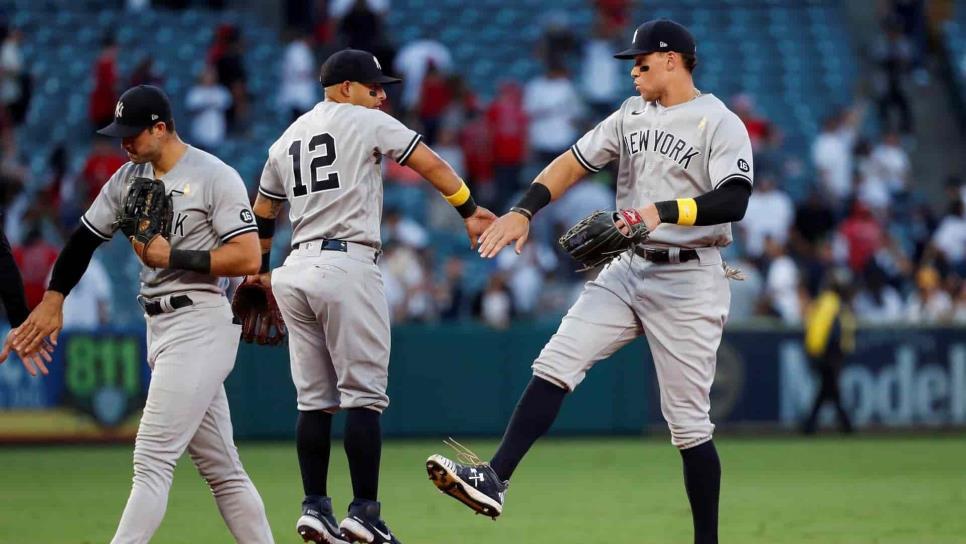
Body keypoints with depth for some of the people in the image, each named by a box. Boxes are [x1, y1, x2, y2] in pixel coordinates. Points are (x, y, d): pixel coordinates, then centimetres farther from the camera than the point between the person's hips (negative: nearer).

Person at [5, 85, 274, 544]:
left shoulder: (215, 177, -10)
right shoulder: (129, 178, 12)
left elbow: (248, 257, -16)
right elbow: (86, 237, 17)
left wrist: (172, 256, -17)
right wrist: (53, 298, 6)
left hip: (201, 324, -8)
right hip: (160, 328, 8)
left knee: (152, 458, -14)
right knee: (220, 467, 9)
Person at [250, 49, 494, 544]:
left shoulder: (286, 140, 18)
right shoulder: (365, 122, -1)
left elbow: (263, 215, 26)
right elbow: (430, 164, -5)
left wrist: (261, 270, 37)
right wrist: (469, 211, 2)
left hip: (297, 271, 7)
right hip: (348, 267, -7)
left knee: (314, 399, 11)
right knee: (363, 395, -5)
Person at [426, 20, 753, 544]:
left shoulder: (720, 124, -10)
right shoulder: (632, 115, 13)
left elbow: (733, 202, -23)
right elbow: (573, 162, 13)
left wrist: (663, 211, -35)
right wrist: (523, 211, -1)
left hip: (688, 281, -6)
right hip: (628, 270, 7)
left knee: (687, 421, -4)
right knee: (555, 363, -10)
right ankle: (493, 481, -18)